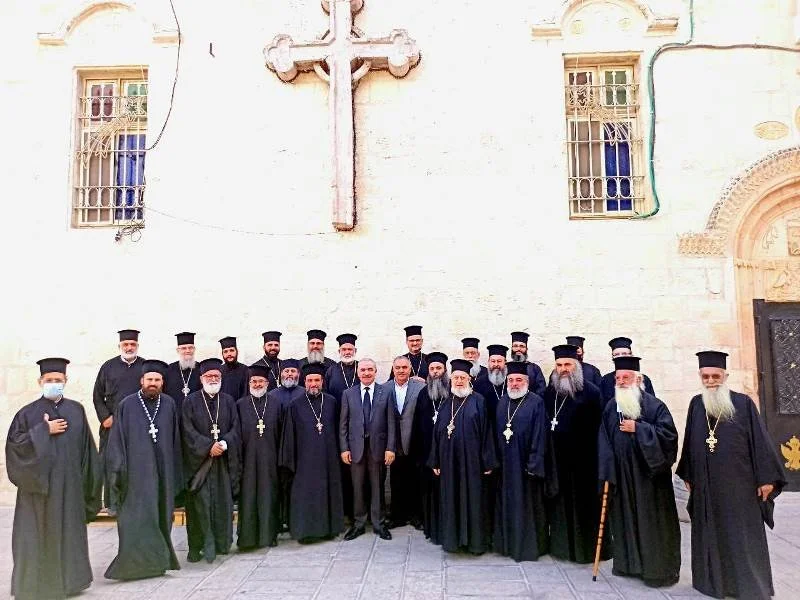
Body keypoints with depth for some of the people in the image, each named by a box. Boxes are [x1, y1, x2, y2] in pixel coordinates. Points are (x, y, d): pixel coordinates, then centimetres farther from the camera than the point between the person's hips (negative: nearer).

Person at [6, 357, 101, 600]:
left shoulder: (76, 410, 5)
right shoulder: (28, 413, -1)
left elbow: (86, 447, 6)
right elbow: (15, 443, -10)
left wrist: (87, 479, 3)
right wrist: (44, 431, -16)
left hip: (69, 484, 2)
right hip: (39, 483, -2)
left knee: (68, 530, 9)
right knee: (40, 532, 3)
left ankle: (67, 578, 23)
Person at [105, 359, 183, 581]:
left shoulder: (169, 405, 6)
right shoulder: (127, 405, -1)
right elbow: (117, 440, 0)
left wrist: (175, 472, 9)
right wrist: (119, 470, -7)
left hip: (162, 471, 3)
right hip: (137, 470, -3)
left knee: (161, 515, 9)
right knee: (137, 516, -4)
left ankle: (158, 559, 21)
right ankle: (135, 562, 6)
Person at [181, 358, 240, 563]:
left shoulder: (228, 401, 9)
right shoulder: (191, 401, 2)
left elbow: (235, 428, 4)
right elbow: (188, 431, -6)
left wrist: (224, 443, -15)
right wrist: (209, 445, -16)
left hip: (224, 459, 3)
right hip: (198, 460, -2)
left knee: (223, 501, 5)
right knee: (200, 502, -4)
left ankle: (221, 542, 17)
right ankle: (197, 546, 5)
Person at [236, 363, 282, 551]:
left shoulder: (275, 403, 6)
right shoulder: (241, 404, 5)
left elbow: (281, 432, 5)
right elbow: (237, 434, 3)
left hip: (269, 458, 1)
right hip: (248, 458, 0)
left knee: (269, 495, 6)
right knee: (248, 497, 3)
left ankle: (269, 533, 17)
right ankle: (247, 536, 12)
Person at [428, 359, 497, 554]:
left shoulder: (477, 401, -4)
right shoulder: (446, 402, 8)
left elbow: (485, 432, -6)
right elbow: (437, 433, 10)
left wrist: (487, 462, -9)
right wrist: (435, 461, 6)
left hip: (471, 460, -4)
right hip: (449, 460, 4)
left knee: (472, 498, 5)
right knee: (450, 499, 10)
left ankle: (475, 540, 18)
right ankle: (452, 538, 23)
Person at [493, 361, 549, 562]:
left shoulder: (536, 402, -9)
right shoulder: (503, 401, 8)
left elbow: (539, 435, -12)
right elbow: (497, 431, 10)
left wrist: (534, 464, -15)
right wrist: (495, 459, 5)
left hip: (525, 462, -5)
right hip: (505, 462, 6)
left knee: (526, 504, 4)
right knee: (506, 502, 14)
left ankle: (528, 544, 18)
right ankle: (507, 542, 27)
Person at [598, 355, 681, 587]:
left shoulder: (654, 405, -6)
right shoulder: (611, 407, 6)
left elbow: (669, 433, -14)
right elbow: (604, 440, 6)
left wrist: (638, 428, -17)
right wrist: (606, 470, -1)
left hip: (648, 474, -4)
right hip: (621, 475, 4)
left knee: (651, 521, 2)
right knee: (626, 518, 11)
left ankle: (657, 568, 14)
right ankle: (628, 563, 24)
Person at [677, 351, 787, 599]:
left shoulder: (743, 403, -6)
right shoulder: (696, 404, 3)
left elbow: (759, 440, -5)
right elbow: (689, 442, 8)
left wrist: (767, 477, -8)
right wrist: (688, 476, 11)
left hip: (739, 484, -3)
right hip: (706, 486, 3)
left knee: (743, 537, 5)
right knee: (711, 535, 13)